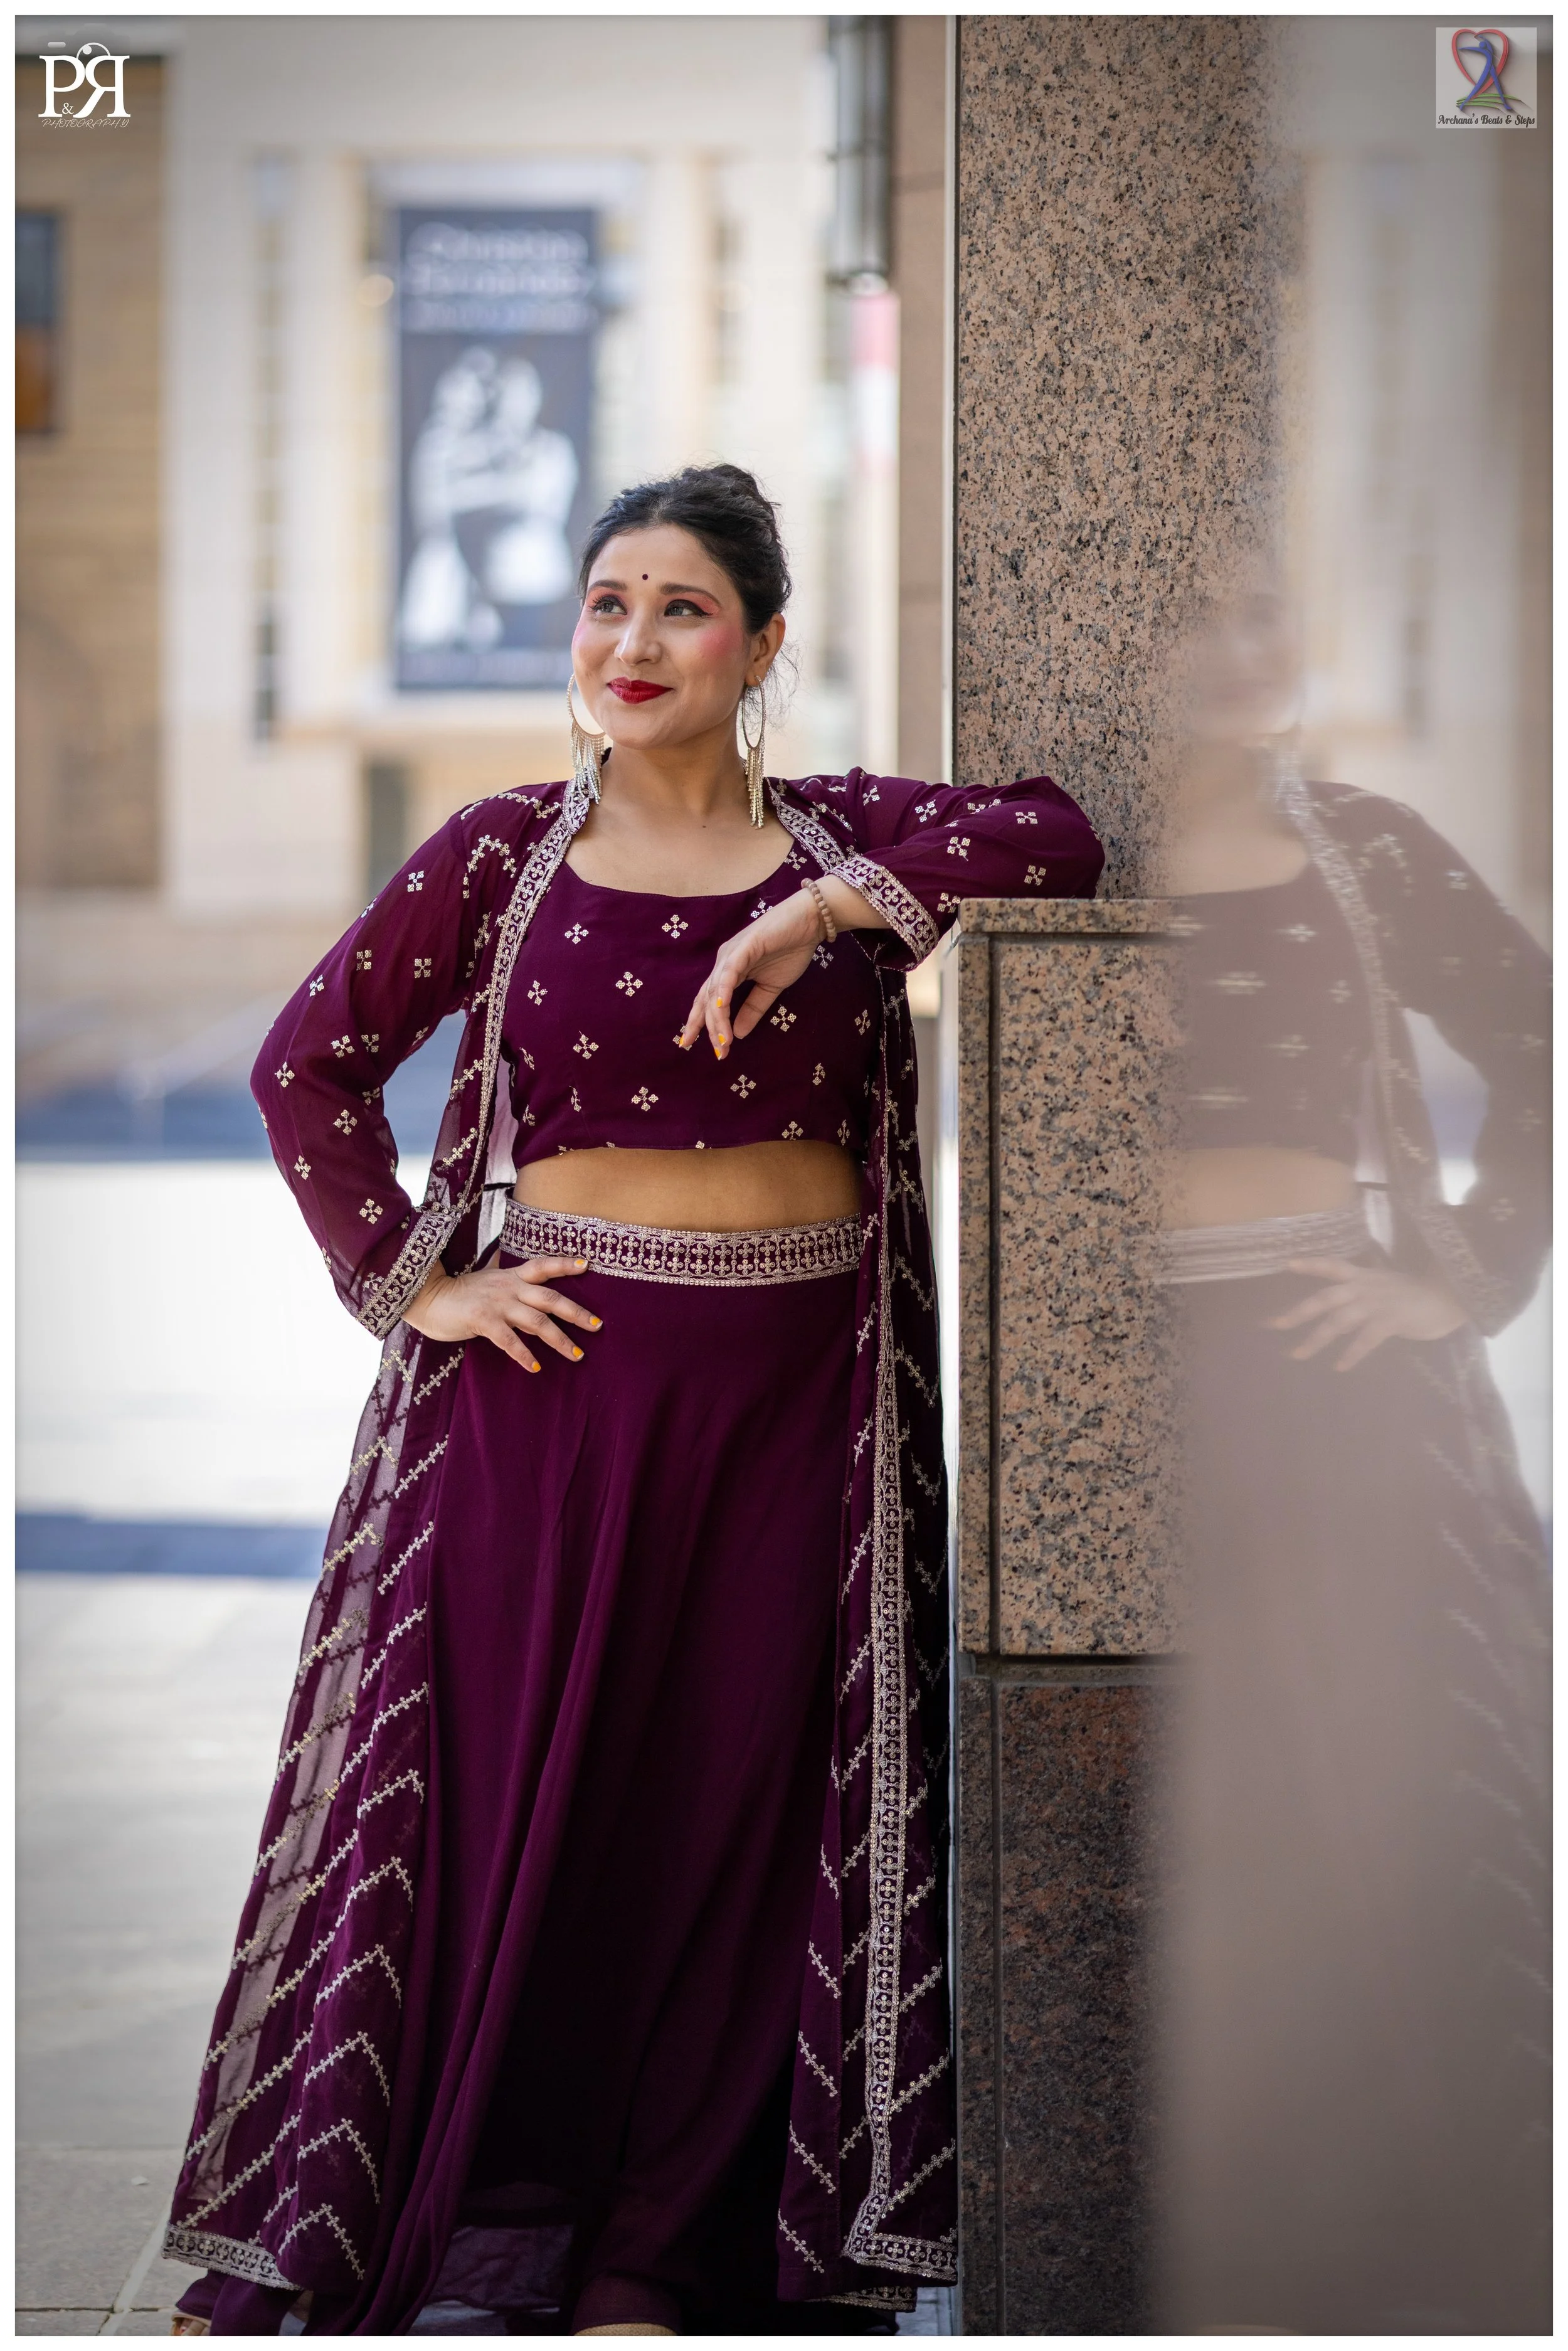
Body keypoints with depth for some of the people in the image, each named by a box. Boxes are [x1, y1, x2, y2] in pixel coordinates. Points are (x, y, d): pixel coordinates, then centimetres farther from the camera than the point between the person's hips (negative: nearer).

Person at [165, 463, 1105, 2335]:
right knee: (510, 1778, 0)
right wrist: (409, 1283, -3)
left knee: (732, 1806, 3)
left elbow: (1050, 838, -9)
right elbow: (308, 1062, 3)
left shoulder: (839, 841, 5)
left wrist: (824, 908, -17)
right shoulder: (503, 856, 3)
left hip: (788, 1391, 1)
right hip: (556, 1367, -1)